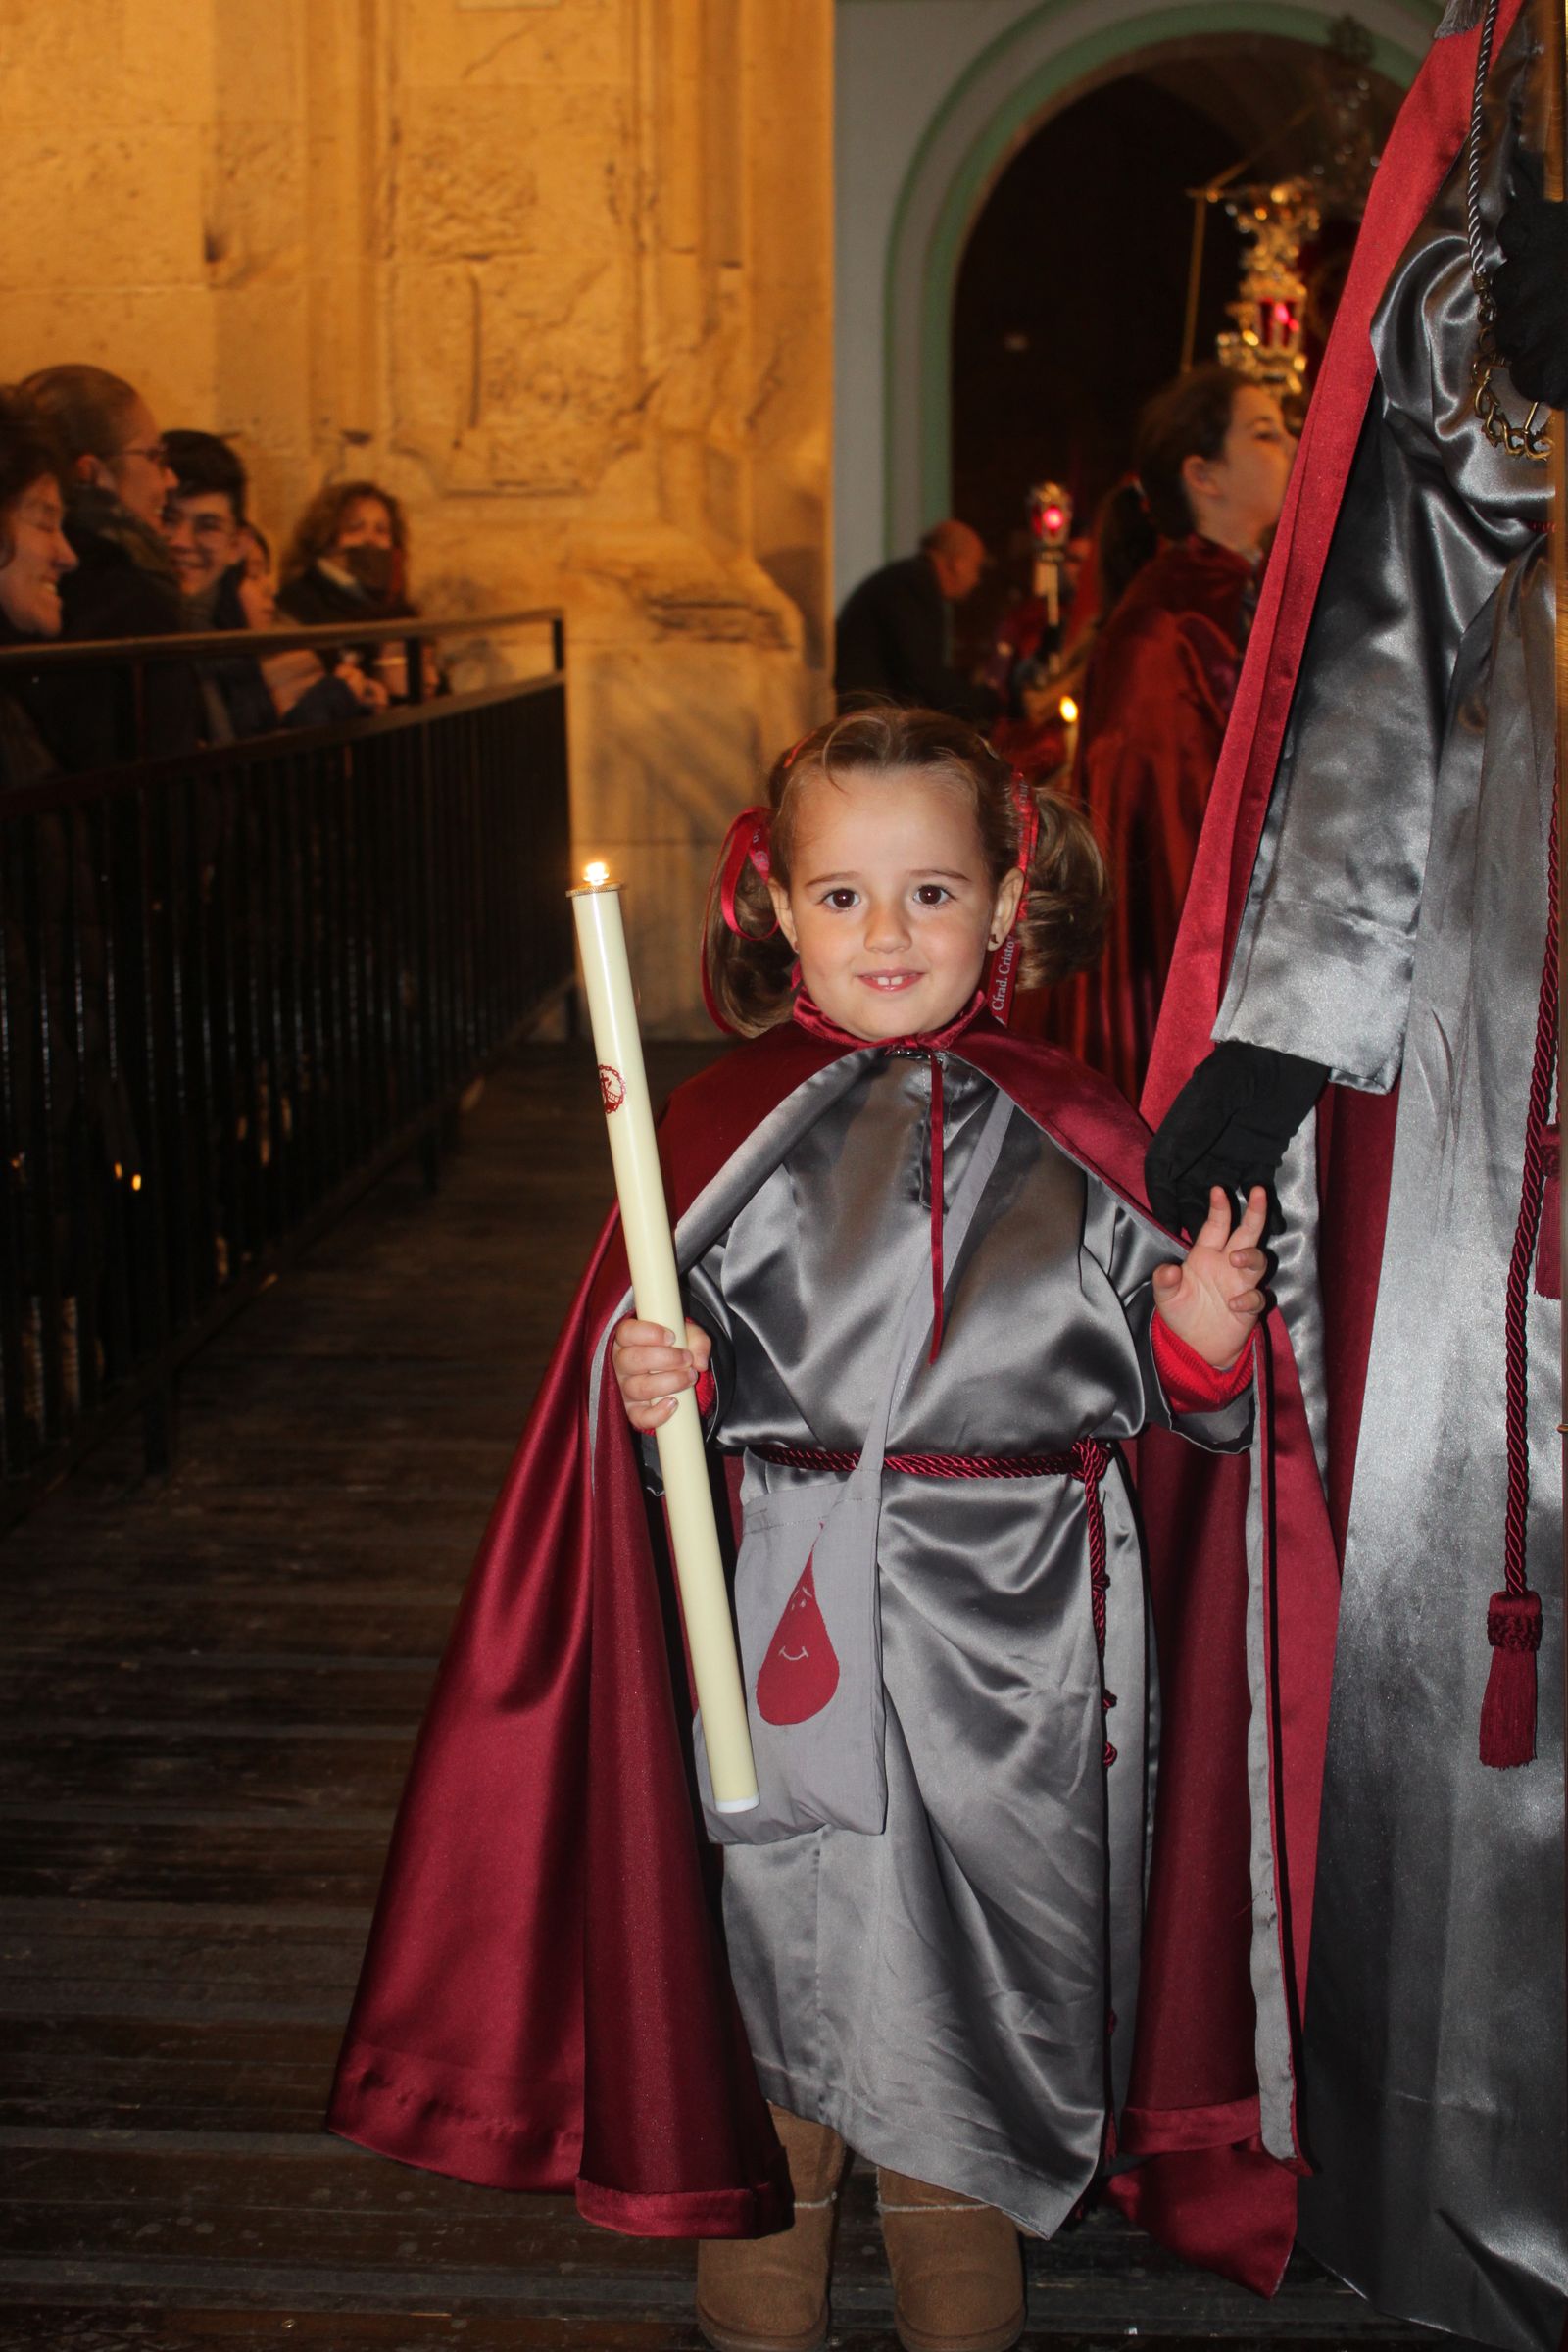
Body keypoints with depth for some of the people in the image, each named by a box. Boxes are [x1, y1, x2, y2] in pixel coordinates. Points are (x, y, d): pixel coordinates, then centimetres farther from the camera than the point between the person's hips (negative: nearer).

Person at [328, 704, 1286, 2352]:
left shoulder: (1073, 1133, 3)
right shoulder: (726, 1128, 1)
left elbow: (1149, 1393, 6)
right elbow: (655, 1367, 6)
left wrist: (1200, 1338, -14)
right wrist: (650, 1389, -15)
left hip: (1015, 1653, 1)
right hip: (788, 1629, 0)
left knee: (975, 1992, 11)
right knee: (770, 1986, 9)